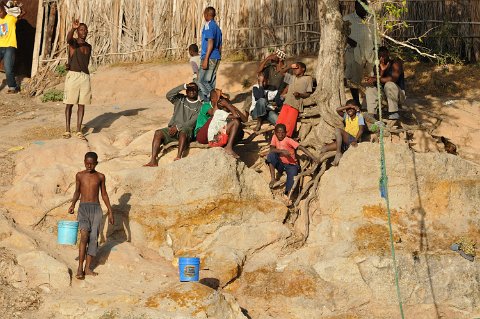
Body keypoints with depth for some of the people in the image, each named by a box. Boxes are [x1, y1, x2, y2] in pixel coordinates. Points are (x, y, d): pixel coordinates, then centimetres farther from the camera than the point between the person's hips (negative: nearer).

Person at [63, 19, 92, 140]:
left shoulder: (89, 46, 15)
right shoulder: (73, 42, -2)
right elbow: (68, 38, -27)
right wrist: (73, 28, -47)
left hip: (85, 76, 5)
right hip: (73, 75, -5)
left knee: (82, 104, 3)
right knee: (69, 103, -1)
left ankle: (79, 131, 7)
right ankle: (67, 130, 3)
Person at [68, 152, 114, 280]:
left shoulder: (100, 177, 5)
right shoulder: (80, 175, 5)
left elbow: (104, 194, 12)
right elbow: (77, 192, 14)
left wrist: (110, 212, 10)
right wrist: (72, 205, -2)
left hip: (96, 209, 1)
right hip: (83, 208, -1)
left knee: (93, 238, -2)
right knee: (84, 235, -18)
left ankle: (88, 267, 7)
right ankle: (80, 267, -14)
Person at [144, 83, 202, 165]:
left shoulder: (199, 106, 5)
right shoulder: (180, 99, 15)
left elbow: (192, 122, -6)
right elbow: (168, 95, -5)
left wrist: (177, 127, -15)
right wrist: (184, 86, -10)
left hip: (187, 129, -3)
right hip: (173, 128, 4)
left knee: (183, 132, -39)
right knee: (158, 133, -23)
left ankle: (178, 157, -56)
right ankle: (153, 160, -34)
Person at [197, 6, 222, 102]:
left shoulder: (208, 26, -10)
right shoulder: (217, 27, 18)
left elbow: (210, 43, -19)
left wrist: (205, 59, -22)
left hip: (210, 58, -9)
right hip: (216, 58, 9)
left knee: (201, 81, -11)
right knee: (210, 82, 9)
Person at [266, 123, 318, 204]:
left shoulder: (288, 140, -16)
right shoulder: (275, 137, -3)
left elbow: (301, 147, -26)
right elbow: (271, 149, -16)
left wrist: (313, 157, -37)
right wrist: (282, 151, -33)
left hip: (291, 165, -3)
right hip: (280, 164, 3)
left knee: (292, 177, -33)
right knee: (271, 155, -25)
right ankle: (273, 179, -20)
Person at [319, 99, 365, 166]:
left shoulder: (359, 116, -3)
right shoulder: (346, 116, 11)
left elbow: (361, 130, -15)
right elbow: (338, 110, -5)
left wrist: (355, 141, -29)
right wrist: (349, 106, -11)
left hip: (353, 140, -6)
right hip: (345, 142, 6)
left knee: (338, 130, -30)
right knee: (323, 149, -9)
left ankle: (338, 154, -26)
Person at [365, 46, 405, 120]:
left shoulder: (396, 63, -10)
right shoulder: (378, 67, 5)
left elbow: (394, 78, -28)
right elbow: (377, 84, -7)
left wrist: (376, 79, -27)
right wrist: (382, 70, -20)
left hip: (399, 96, -6)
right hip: (385, 95, 6)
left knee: (389, 84, -34)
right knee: (370, 88, -10)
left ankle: (394, 113, -27)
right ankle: (371, 114, -18)